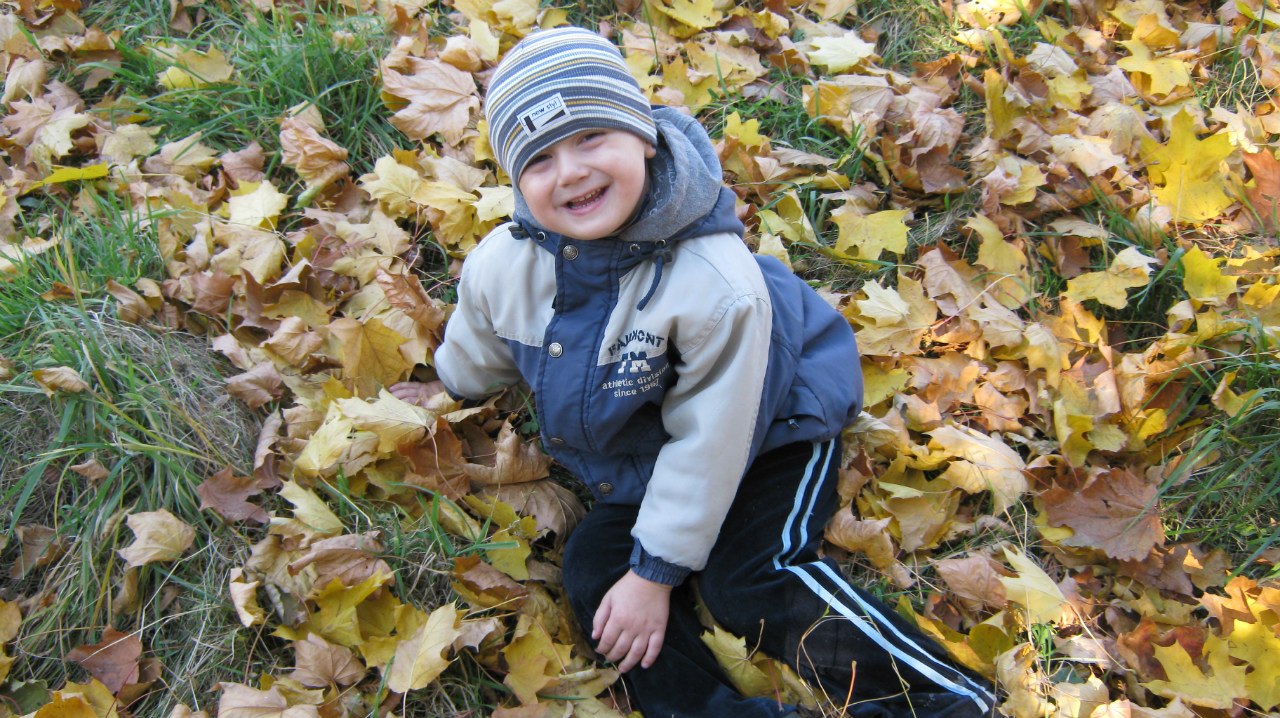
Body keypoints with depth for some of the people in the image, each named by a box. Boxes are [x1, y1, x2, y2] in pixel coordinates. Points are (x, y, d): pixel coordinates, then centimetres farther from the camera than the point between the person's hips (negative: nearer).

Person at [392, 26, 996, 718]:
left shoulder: (717, 283, -37)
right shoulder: (499, 267, -20)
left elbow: (707, 446, -27)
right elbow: (477, 351, 8)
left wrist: (655, 571, -20)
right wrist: (446, 392, 27)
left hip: (768, 431, -6)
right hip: (638, 463, 7)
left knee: (747, 582, -21)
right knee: (592, 570, -9)